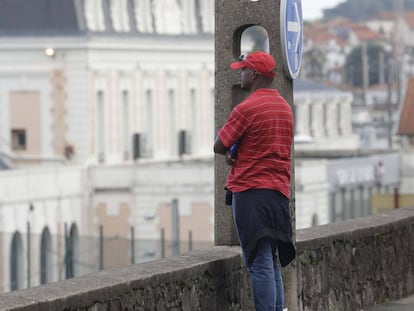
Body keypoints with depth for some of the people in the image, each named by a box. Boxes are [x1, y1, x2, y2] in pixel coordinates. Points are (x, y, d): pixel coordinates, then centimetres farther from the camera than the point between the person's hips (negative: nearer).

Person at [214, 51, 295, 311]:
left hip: (251, 192, -8)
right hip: (280, 192, 8)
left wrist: (232, 151, 12)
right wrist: (240, 153, 4)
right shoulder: (285, 107, 13)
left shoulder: (247, 109, -13)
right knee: (272, 263, 15)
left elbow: (219, 147, -8)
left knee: (260, 265, -8)